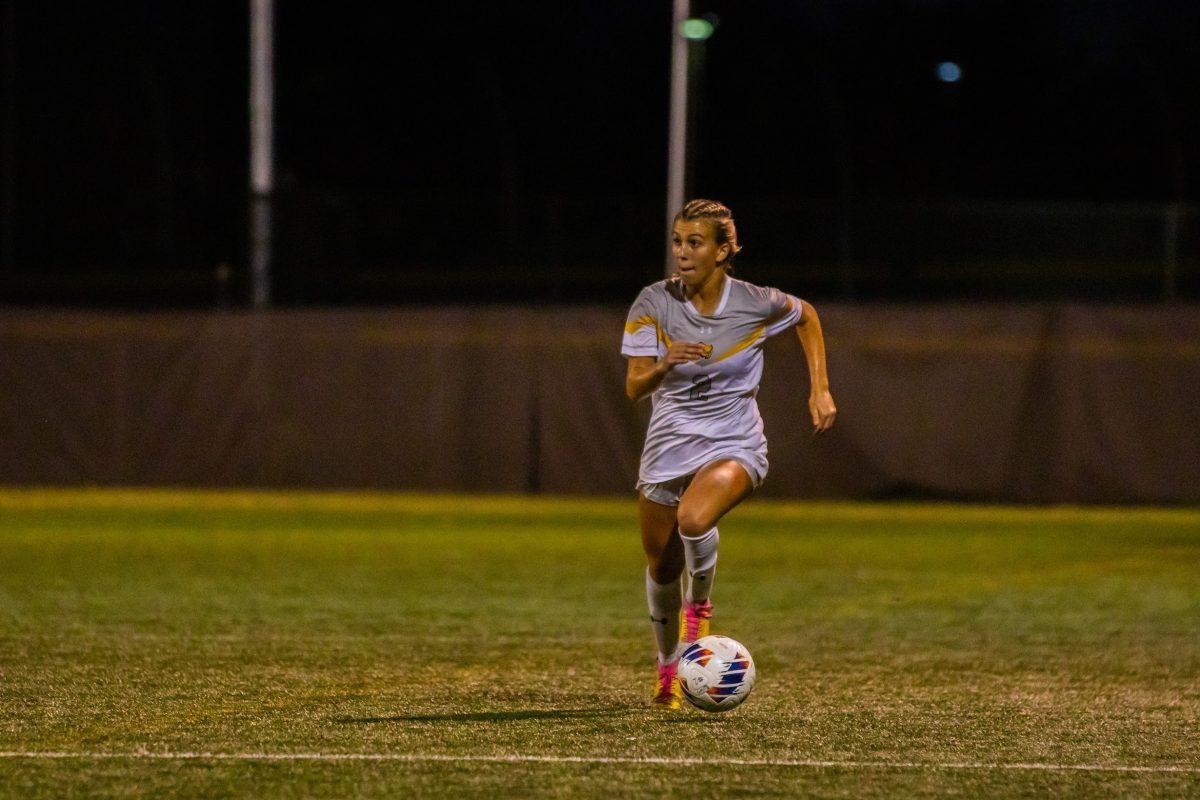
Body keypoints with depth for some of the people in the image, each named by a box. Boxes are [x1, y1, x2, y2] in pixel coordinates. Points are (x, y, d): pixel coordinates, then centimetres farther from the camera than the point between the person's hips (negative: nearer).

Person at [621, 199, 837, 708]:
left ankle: (700, 604, -4)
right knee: (662, 567, 11)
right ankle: (667, 666, 39)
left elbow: (805, 316, 12)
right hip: (669, 446, 3)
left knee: (694, 519, -34)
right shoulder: (654, 303, -9)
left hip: (735, 445, -3)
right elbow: (634, 388, -12)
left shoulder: (755, 304, -11)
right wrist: (665, 363, -34)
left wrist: (820, 389, 6)